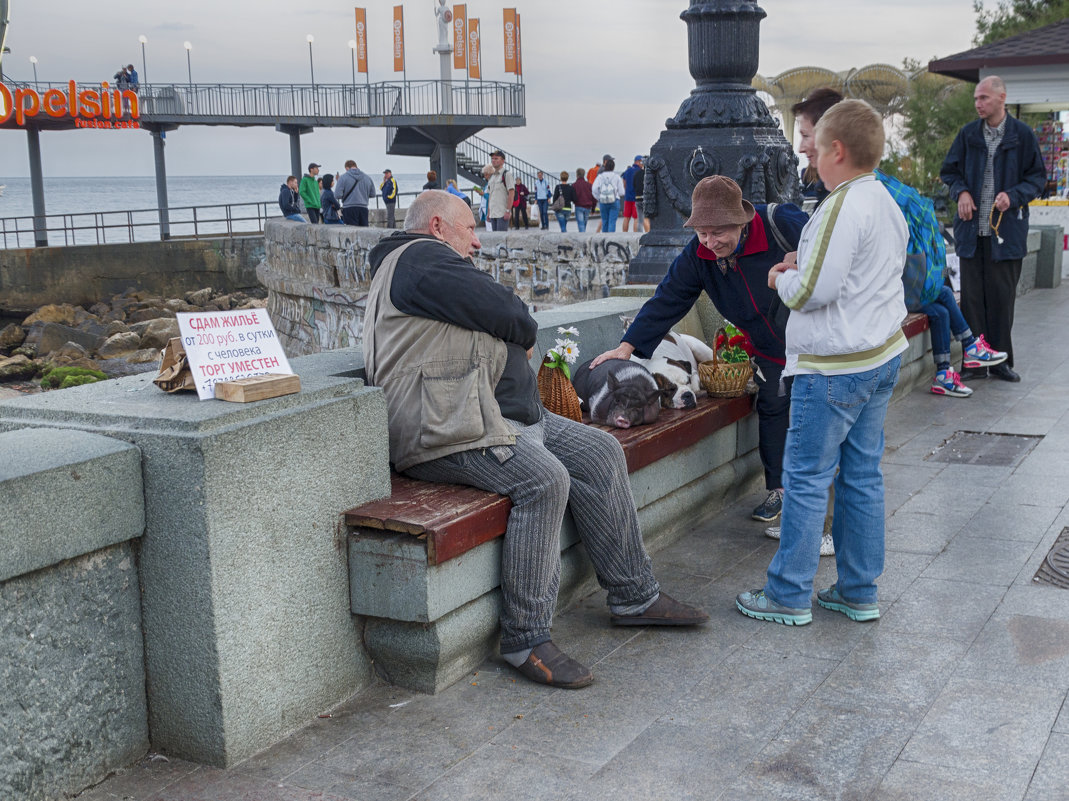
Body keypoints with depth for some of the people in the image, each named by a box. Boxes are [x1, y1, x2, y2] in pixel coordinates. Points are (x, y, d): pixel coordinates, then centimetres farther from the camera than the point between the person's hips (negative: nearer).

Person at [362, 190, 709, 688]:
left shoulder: (427, 262, 28)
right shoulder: (422, 257, -8)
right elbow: (511, 318, -13)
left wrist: (513, 339, 4)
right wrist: (524, 332, 8)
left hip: (501, 415, 11)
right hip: (448, 432, -11)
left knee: (599, 453, 3)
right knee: (544, 479, -30)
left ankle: (634, 596, 8)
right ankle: (526, 641, -23)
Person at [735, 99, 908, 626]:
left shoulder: (841, 208, -20)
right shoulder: (888, 204, 11)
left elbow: (812, 292, -23)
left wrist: (781, 279, -3)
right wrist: (804, 266, 9)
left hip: (834, 368, -9)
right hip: (882, 356, 9)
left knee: (806, 479, 0)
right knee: (863, 475, 14)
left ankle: (789, 597, 10)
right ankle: (859, 592, 22)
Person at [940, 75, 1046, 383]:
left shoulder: (1022, 135, 0)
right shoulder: (968, 134, 6)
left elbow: (1038, 176, 5)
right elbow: (949, 170, 15)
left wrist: (1014, 196, -13)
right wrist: (961, 192, -5)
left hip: (1006, 229, -2)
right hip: (971, 228, 2)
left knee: (1002, 297, 3)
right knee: (972, 297, 2)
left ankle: (1001, 360, 14)